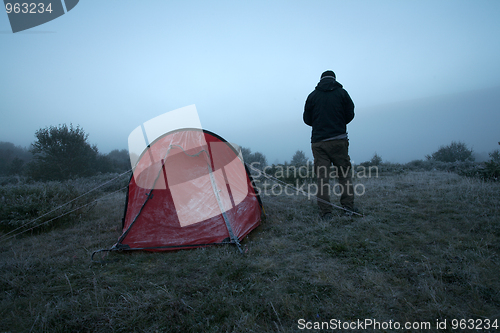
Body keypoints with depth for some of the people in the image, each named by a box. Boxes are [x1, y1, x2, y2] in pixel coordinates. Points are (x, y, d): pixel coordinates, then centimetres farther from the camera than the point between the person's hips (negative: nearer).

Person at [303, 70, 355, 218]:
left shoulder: (312, 96, 6)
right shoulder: (342, 93, 5)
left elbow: (307, 119, 10)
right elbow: (350, 115, 8)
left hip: (318, 142, 1)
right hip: (339, 140, 0)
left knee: (322, 176, 1)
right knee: (344, 173, 10)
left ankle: (325, 211, 1)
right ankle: (348, 207, 12)